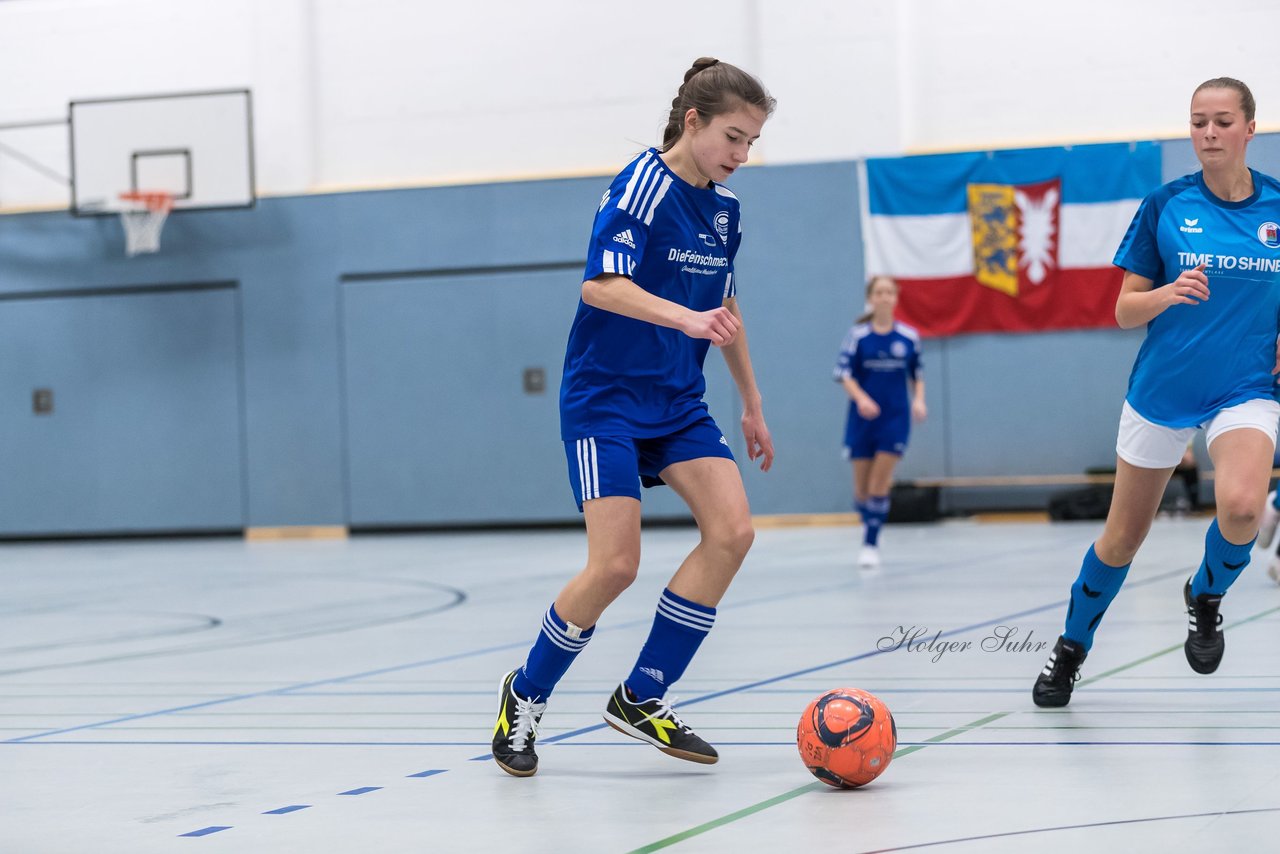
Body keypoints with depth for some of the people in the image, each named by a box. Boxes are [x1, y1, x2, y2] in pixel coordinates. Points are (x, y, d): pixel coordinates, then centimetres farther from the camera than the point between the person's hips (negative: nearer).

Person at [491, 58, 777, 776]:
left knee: (732, 530, -11)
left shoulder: (724, 208, 9)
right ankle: (526, 698, 9)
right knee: (615, 565, -15)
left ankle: (643, 698, 1)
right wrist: (686, 318, -41)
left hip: (678, 403, 7)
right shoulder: (642, 187, -14)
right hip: (605, 396, -7)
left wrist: (752, 403, 23)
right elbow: (600, 286, -28)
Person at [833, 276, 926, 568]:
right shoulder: (858, 334, -3)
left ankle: (870, 544, -3)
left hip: (895, 418, 0)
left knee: (880, 483, -9)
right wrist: (861, 398, -23)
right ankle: (868, 520, 35)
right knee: (861, 487, 6)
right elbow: (844, 373, -7)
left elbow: (916, 374, 12)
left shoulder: (909, 336, 1)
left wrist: (919, 399, -6)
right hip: (863, 417, 0)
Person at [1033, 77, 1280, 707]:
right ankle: (1071, 649, 34)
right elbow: (1125, 311, -2)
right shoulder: (1165, 205, -4)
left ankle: (1205, 597, 4)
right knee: (1121, 539, 9)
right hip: (1161, 390, 0)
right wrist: (1167, 294, -22)